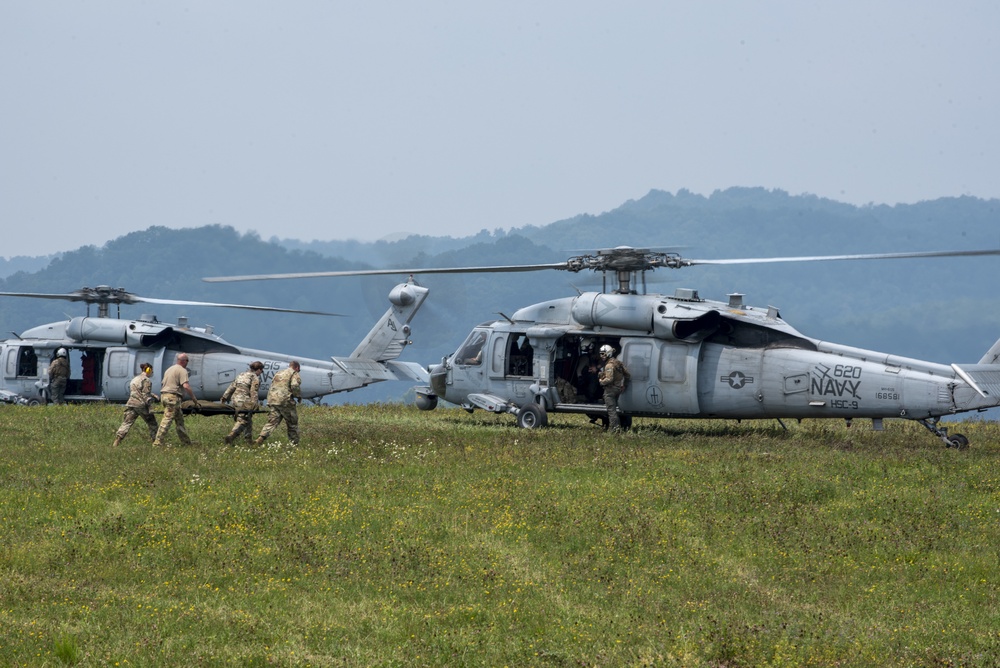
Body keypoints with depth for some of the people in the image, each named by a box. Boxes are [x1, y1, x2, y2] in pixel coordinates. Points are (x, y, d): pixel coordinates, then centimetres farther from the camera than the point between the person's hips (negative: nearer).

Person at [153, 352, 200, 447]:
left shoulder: (169, 370, 23)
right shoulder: (182, 371, -6)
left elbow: (162, 384, 27)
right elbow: (186, 386, -17)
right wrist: (194, 399, -12)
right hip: (173, 397, -10)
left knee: (180, 420, 14)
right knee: (167, 420, -12)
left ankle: (186, 442, 17)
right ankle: (157, 443, -18)